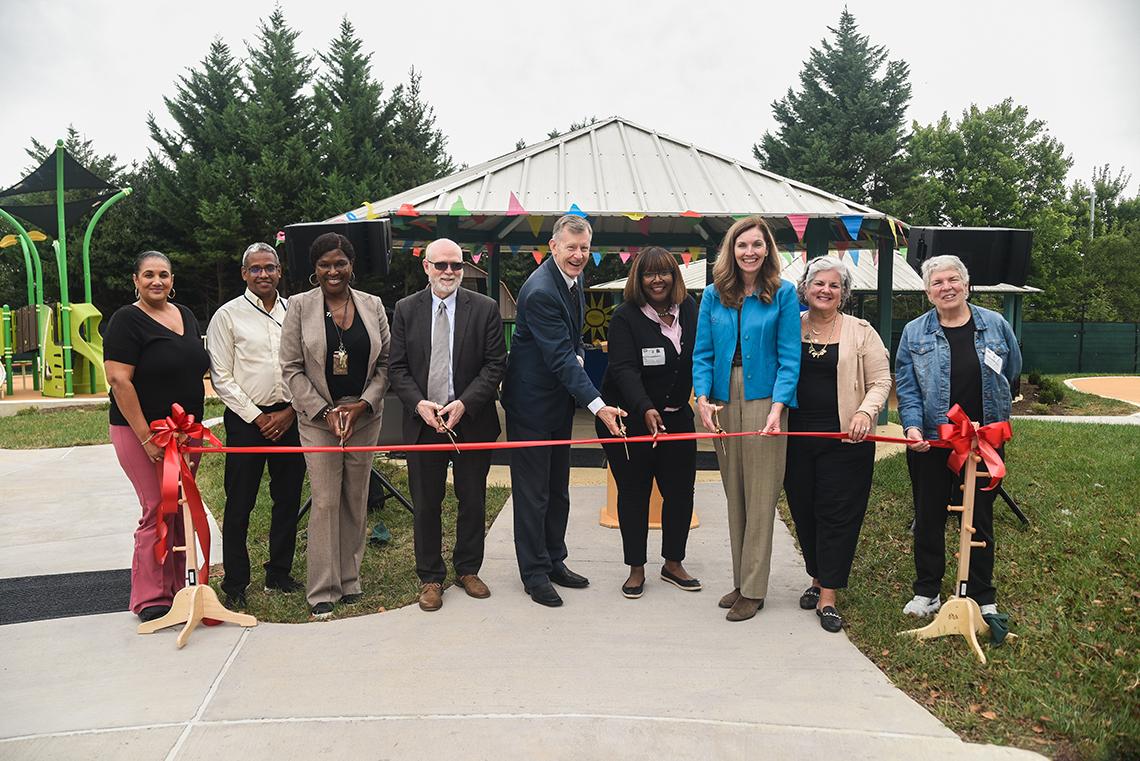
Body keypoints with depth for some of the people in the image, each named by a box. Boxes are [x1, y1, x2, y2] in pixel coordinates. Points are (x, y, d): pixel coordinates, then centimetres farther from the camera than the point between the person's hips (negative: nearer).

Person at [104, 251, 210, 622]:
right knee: (158, 511, -5)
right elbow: (119, 381, -16)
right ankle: (151, 598, 7)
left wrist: (195, 425, 11)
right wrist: (146, 437, -19)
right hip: (142, 432, -7)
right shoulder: (127, 320, -9)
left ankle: (176, 587, 22)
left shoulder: (186, 316, 12)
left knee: (181, 510, 10)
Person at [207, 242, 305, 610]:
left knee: (288, 500, 10)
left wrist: (290, 413, -3)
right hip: (247, 418, -3)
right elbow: (221, 376, -3)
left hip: (290, 418, 3)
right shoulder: (228, 315, 0)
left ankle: (279, 574, 24)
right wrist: (256, 417, -7)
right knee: (239, 504, 2)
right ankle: (235, 584, 16)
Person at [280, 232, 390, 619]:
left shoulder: (373, 305, 4)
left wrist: (363, 405, -8)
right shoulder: (300, 306, -2)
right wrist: (325, 411, -10)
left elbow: (385, 363, 5)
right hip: (318, 417, -2)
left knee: (356, 500, 9)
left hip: (365, 415, 3)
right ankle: (322, 590, 8)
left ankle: (349, 580, 22)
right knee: (325, 502, -2)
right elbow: (292, 368, -3)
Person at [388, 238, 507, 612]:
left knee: (473, 501, 11)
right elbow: (396, 367, 2)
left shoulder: (485, 309, 0)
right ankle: (430, 577, 23)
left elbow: (495, 364, -4)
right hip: (422, 423, 1)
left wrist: (463, 404, -15)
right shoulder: (406, 309, 4)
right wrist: (419, 404, -14)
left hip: (473, 421, 0)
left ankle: (467, 570, 30)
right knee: (426, 504, 8)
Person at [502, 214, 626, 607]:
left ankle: (554, 560, 31)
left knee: (557, 488, 17)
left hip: (560, 398, 9)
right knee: (533, 492, 2)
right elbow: (560, 358, -29)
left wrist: (578, 354, 0)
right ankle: (534, 573, 15)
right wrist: (598, 405, -32)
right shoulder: (540, 291, -25)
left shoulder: (572, 279, 4)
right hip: (532, 402, -9)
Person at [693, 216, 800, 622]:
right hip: (724, 401, 4)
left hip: (763, 399, -3)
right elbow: (703, 353, 6)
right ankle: (740, 580, 22)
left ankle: (753, 590, 10)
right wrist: (703, 398, -8)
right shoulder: (713, 295, 8)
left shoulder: (783, 294, -1)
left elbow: (789, 357, -5)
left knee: (760, 496, 0)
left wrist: (777, 407, -16)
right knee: (733, 495, 10)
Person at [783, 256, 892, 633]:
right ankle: (817, 578, 28)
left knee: (838, 513, -2)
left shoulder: (860, 332, 3)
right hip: (797, 436, 3)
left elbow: (880, 380, 1)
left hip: (845, 438, -2)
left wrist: (865, 411, -17)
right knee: (803, 509, 9)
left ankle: (828, 596, 5)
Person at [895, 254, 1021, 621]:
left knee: (979, 519, 10)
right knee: (929, 518, 9)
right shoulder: (914, 332, -1)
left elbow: (1012, 370, 15)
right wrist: (913, 426, -17)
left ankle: (983, 597, 25)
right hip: (930, 441, 0)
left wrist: (989, 407, 16)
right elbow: (906, 387, -4)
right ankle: (927, 592, 24)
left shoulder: (995, 325, 2)